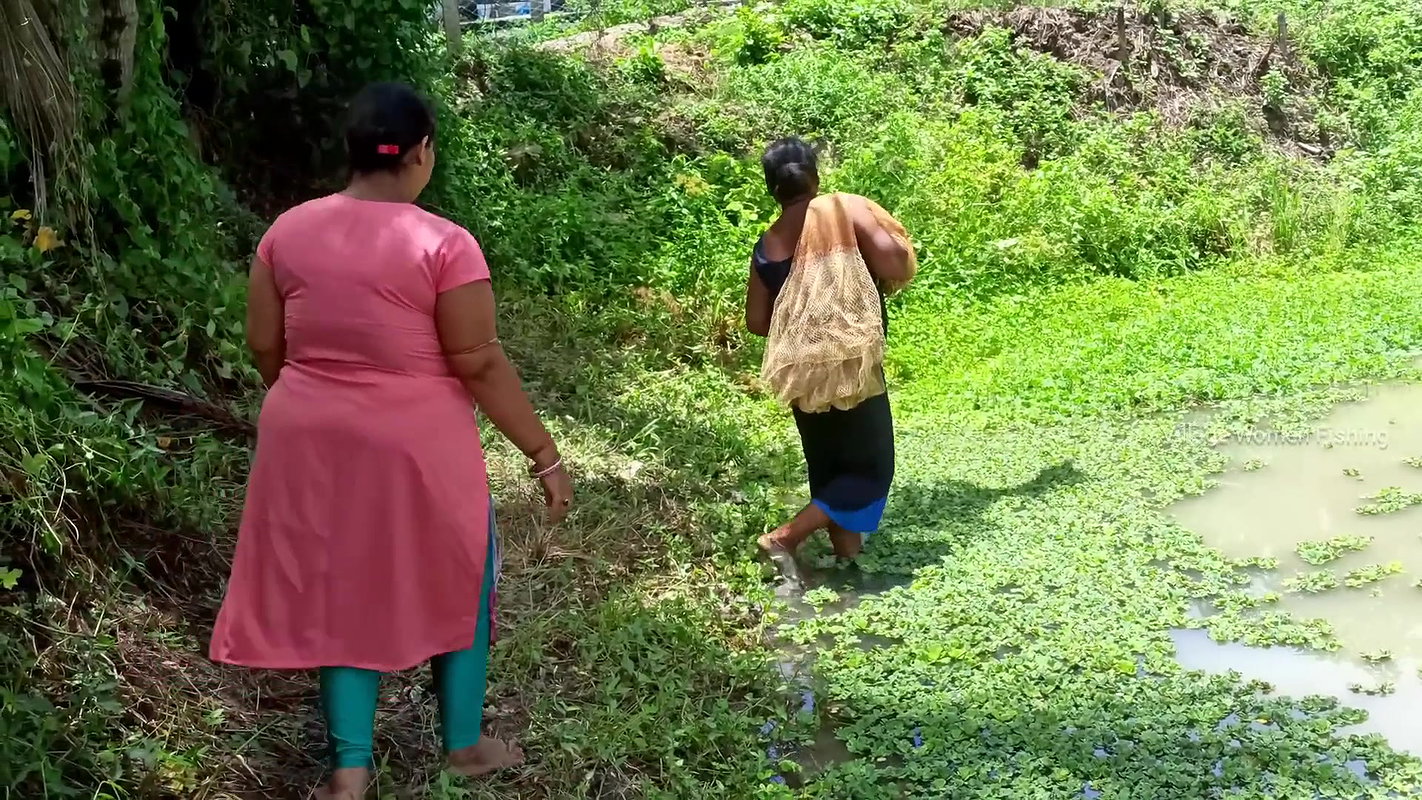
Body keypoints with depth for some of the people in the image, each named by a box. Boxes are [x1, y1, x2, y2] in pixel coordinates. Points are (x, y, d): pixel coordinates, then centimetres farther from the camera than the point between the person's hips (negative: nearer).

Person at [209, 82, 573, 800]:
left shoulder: (288, 231, -3)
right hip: (417, 448, -4)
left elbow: (264, 346, 4)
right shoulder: (444, 245, -16)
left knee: (340, 591, 17)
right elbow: (479, 364, -16)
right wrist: (544, 456, -8)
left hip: (310, 441, 4)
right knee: (452, 584, 18)